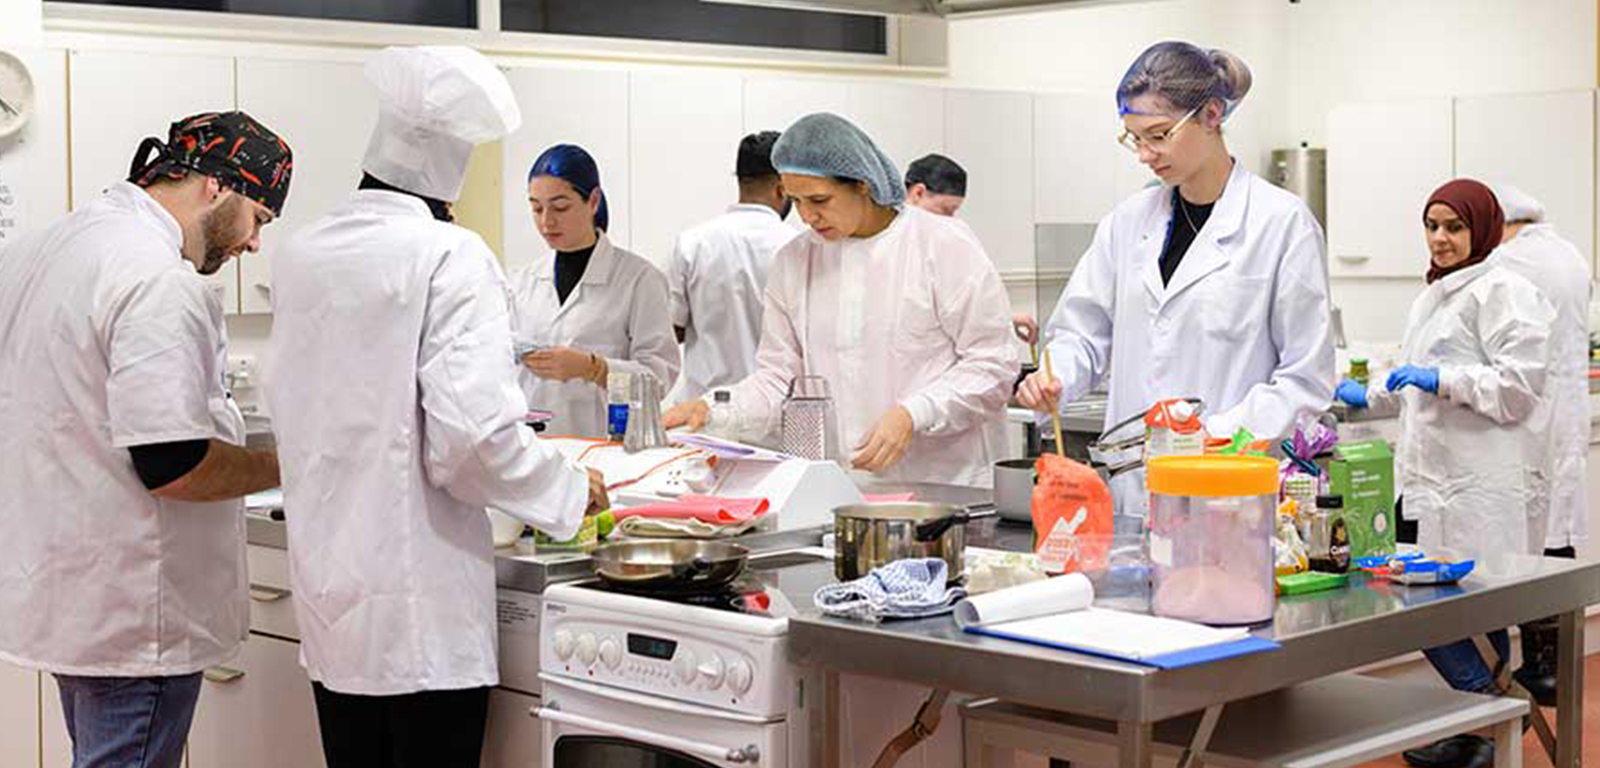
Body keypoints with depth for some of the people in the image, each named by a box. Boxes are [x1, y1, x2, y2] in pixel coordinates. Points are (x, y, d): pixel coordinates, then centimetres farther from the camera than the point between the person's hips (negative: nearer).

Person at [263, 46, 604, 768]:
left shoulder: (298, 254, 5)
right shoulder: (451, 256, -14)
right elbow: (472, 437, -20)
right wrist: (572, 490, -4)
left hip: (326, 596, 6)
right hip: (423, 613, -6)